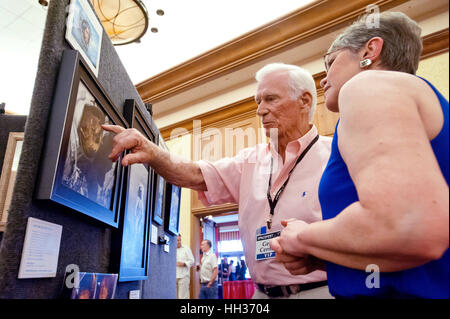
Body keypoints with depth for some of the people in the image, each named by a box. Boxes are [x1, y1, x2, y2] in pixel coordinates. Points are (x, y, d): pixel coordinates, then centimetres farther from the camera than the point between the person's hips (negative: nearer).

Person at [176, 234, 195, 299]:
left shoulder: (186, 248, 5)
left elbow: (192, 261, 2)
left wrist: (184, 264, -14)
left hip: (183, 276, -3)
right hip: (173, 276, 3)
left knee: (182, 297, -5)